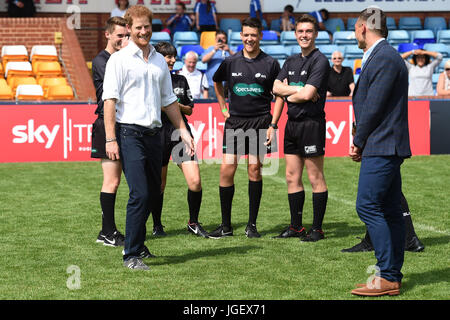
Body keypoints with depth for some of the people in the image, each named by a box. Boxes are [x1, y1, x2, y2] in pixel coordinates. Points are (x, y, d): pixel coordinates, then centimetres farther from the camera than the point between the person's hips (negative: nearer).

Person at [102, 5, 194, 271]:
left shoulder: (160, 61, 16)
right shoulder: (119, 59, -3)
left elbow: (169, 100, 24)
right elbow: (110, 100, -8)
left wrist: (183, 131, 19)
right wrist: (111, 139, -16)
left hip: (154, 134, 6)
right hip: (129, 132, -6)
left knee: (154, 192, 10)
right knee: (140, 194, -13)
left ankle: (137, 243, 27)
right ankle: (131, 254, -6)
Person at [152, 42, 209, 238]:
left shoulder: (180, 80, 13)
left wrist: (179, 106, -2)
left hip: (180, 133, 3)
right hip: (158, 135, -3)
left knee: (195, 181, -9)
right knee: (159, 185, 5)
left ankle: (193, 223, 7)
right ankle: (157, 225, 22)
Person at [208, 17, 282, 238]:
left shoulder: (270, 63, 1)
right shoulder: (230, 62, 6)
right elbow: (217, 82, 25)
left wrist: (273, 123, 0)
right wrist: (223, 107, 17)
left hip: (260, 121, -1)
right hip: (234, 121, 2)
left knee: (254, 170, -1)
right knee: (227, 169, -5)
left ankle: (252, 224, 10)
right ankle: (226, 226, 4)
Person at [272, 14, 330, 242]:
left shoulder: (320, 61, -8)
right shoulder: (291, 62, 16)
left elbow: (308, 94, -17)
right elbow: (276, 88, 4)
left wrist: (289, 94, 1)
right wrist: (299, 90, -9)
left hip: (312, 123, -8)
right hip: (292, 123, 8)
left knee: (315, 178, -2)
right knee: (292, 177, 10)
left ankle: (317, 229, 2)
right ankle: (296, 227, 17)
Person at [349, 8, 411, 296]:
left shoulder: (384, 58, -15)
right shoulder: (381, 56, 18)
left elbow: (374, 107, -18)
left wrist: (359, 142, -8)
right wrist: (361, 142, 12)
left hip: (382, 147, -11)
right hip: (385, 147, 11)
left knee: (368, 206, -12)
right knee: (389, 211, 10)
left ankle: (388, 276, -11)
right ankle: (393, 277, 13)